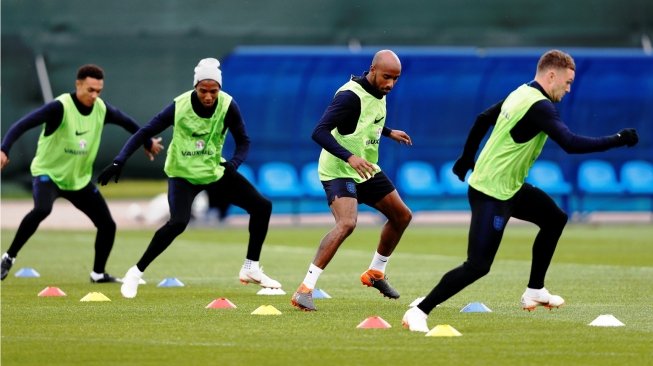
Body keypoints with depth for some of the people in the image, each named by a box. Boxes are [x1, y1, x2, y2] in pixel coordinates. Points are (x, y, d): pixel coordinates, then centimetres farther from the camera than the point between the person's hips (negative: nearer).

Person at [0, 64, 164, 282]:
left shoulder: (101, 109, -7)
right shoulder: (60, 107, -25)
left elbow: (127, 122, 15)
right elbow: (21, 125, -33)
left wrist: (147, 142, 28)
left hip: (80, 179, 6)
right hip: (48, 174, -6)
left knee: (107, 225, 3)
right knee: (42, 209, -35)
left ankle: (98, 273, 26)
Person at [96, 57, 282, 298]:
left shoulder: (227, 106, -16)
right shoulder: (180, 107, -22)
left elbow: (243, 141, -4)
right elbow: (145, 132, -16)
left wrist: (233, 164, -24)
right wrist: (118, 163, -24)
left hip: (215, 171, 4)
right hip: (183, 174, -4)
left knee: (262, 206, -1)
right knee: (178, 223, -28)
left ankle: (251, 268, 14)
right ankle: (136, 272, -14)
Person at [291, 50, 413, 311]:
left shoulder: (379, 91, 2)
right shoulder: (351, 96, -26)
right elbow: (319, 132, -34)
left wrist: (389, 133, 31)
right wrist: (349, 157, -44)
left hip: (366, 170, 9)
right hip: (339, 171, -9)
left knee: (402, 216, 17)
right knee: (347, 223, -30)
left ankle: (376, 273, 38)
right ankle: (305, 290, -28)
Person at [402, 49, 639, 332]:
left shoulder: (521, 94, 7)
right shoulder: (539, 106, -22)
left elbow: (483, 119, 19)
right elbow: (571, 144, -30)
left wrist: (468, 156, 31)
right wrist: (618, 140, -24)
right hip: (491, 194, -11)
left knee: (555, 219, 21)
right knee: (478, 266, -13)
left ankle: (534, 292, 28)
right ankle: (419, 312, -10)